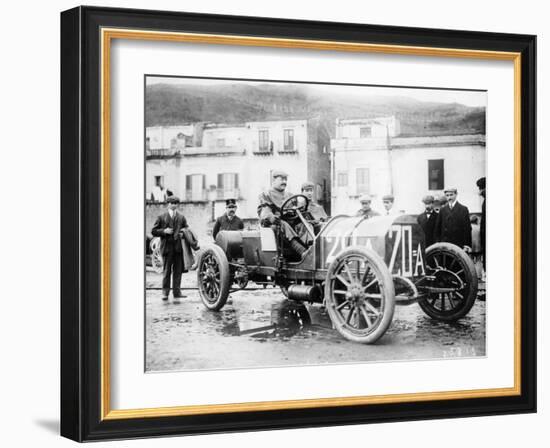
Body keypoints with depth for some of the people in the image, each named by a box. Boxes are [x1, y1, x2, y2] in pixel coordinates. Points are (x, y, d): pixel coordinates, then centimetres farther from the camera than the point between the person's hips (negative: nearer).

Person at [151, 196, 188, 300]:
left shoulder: (181, 217, 14)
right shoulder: (161, 217, 6)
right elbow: (153, 231, 4)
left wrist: (183, 233, -2)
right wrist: (164, 231, -12)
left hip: (178, 247, 3)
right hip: (167, 247, -3)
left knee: (178, 270, 3)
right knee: (166, 271, -1)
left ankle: (177, 291, 9)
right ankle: (165, 292, 4)